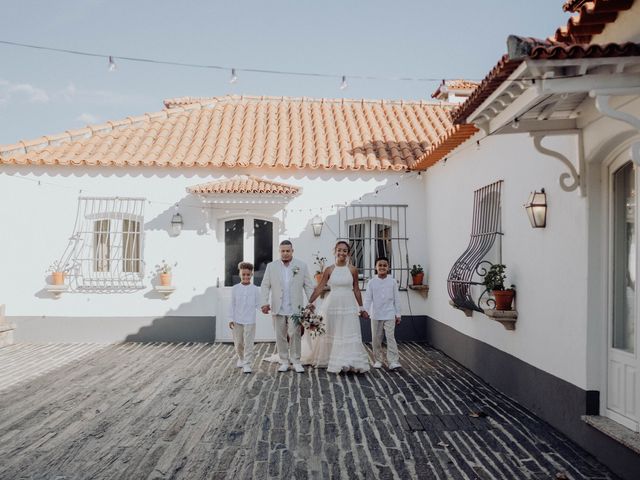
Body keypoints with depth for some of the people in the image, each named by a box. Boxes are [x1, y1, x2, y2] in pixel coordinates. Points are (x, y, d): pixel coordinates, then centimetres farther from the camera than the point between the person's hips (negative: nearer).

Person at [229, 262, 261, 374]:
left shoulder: (255, 289, -1)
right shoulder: (235, 288, 2)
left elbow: (258, 304, 3)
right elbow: (232, 304, 5)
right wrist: (231, 319, 0)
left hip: (250, 320, -2)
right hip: (237, 320, 2)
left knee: (248, 343, -3)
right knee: (238, 342, 13)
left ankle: (247, 364, 3)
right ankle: (241, 358, 37)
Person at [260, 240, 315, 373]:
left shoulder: (302, 266, 2)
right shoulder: (271, 266, 6)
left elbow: (308, 286, 1)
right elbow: (265, 286, 5)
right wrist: (265, 302, -6)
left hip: (295, 308, -2)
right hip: (278, 309, 2)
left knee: (295, 335, -2)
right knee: (280, 336, 8)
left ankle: (296, 361, 11)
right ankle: (284, 362, 19)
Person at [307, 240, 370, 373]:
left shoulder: (353, 270, 1)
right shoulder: (329, 270, 0)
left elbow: (356, 290, 8)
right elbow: (319, 288, 1)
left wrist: (361, 307, 11)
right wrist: (310, 302, -5)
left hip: (348, 306, 0)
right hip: (333, 305, 0)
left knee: (350, 334, -1)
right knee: (332, 334, 10)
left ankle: (350, 362, 9)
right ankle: (331, 361, 24)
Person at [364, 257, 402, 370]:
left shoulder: (392, 282, 0)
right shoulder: (371, 282, -1)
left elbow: (396, 299, 4)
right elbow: (368, 298, -3)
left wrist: (398, 314, 4)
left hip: (389, 315, -1)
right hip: (376, 315, 1)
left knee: (390, 337, -8)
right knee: (376, 339, 9)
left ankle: (393, 361, -6)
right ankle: (378, 360, 22)